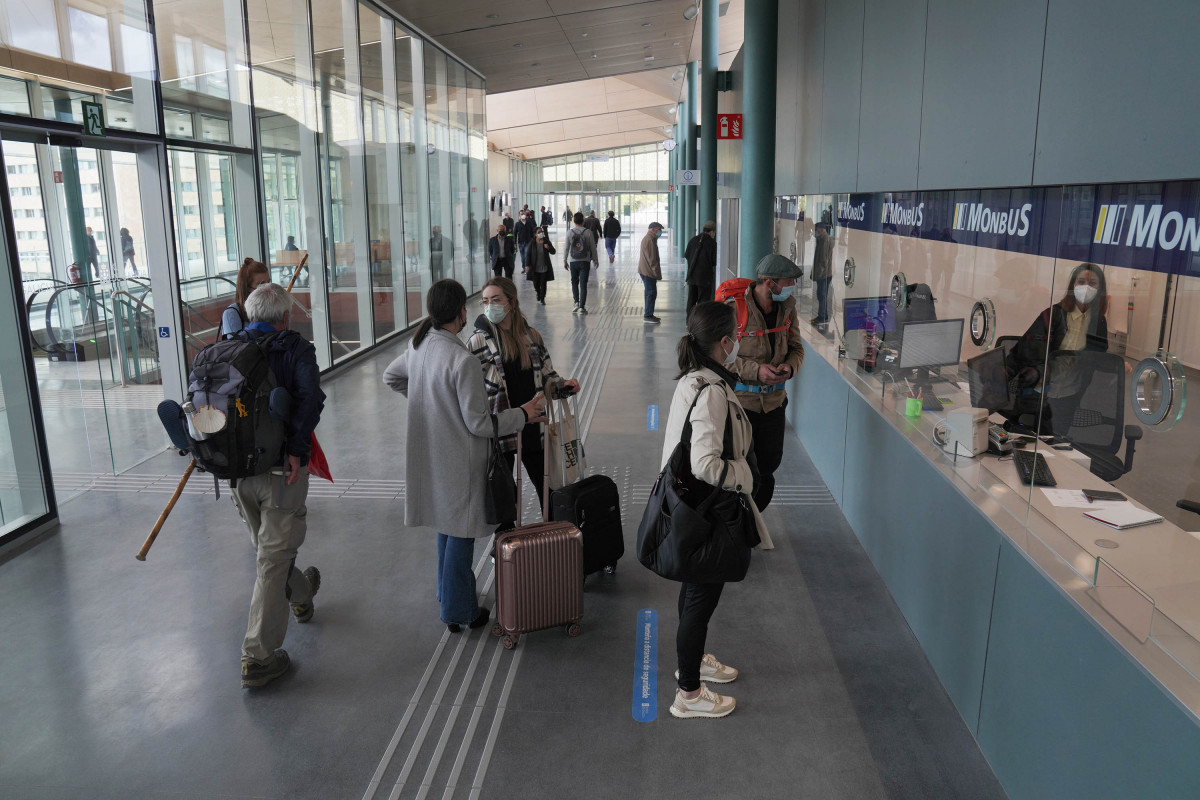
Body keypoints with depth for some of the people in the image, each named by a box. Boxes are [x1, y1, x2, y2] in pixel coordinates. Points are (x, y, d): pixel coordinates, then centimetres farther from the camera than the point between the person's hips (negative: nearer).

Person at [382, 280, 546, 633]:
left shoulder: (419, 346, -2)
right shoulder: (462, 360, -27)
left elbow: (390, 376, 19)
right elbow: (479, 424, -23)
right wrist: (523, 415, -11)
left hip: (432, 454, 8)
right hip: (459, 460, -8)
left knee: (448, 523, 24)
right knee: (461, 532, 7)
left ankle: (450, 592, 41)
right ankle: (457, 610, 21)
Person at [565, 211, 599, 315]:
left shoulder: (569, 232, -3)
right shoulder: (588, 232, -5)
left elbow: (567, 248, 1)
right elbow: (593, 248, -1)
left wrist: (565, 260, 11)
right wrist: (596, 260, 11)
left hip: (573, 261, 1)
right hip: (585, 261, -1)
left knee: (574, 283, 16)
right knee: (583, 284, 1)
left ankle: (577, 302, 4)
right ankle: (582, 307, -2)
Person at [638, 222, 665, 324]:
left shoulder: (647, 238, 18)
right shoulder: (650, 240, -17)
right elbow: (652, 258, -21)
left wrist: (657, 273, 23)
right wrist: (657, 273, -19)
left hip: (645, 270, 11)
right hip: (648, 271, -11)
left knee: (650, 292, 15)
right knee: (651, 293, -7)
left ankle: (648, 315, 21)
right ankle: (648, 316, -3)